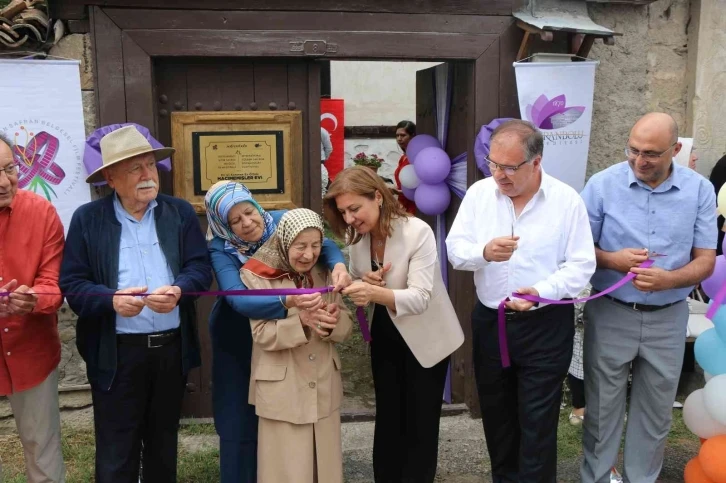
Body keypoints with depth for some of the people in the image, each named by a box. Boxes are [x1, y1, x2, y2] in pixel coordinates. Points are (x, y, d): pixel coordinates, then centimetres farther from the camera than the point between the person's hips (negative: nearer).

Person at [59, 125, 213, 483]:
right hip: (116, 353, -2)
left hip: (172, 347, 3)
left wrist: (178, 291, -22)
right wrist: (112, 300, -24)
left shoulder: (180, 212, 3)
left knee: (164, 442, 20)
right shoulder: (87, 219, -3)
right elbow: (72, 283, -5)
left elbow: (200, 267, 0)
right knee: (116, 453, 7)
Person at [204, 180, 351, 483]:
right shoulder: (220, 250, -23)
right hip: (237, 341, -3)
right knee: (241, 420, 4)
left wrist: (338, 263, -42)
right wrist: (288, 302, -55)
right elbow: (239, 300, -38)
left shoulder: (279, 221, -13)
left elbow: (322, 243, -18)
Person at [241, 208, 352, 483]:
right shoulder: (258, 276, -9)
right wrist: (301, 321, -28)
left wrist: (332, 322, -20)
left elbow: (346, 327, 3)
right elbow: (262, 334, -14)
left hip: (324, 388, 4)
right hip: (282, 391, -4)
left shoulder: (324, 273, 5)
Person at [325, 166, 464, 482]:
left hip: (425, 339, -5)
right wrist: (364, 283, -17)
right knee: (387, 419, 14)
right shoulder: (356, 237, -5)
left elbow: (420, 298, -31)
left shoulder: (418, 232, -25)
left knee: (420, 424, 6)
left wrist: (376, 293, -48)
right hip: (386, 336, 5)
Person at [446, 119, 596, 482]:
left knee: (537, 422, 5)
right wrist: (484, 252, -25)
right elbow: (455, 249, -3)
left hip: (546, 326, -3)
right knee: (496, 415, 19)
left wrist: (541, 291, -25)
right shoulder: (478, 193, -1)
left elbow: (581, 265, -9)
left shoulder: (567, 200, -9)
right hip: (489, 321, 4)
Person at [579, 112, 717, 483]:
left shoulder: (699, 190, -4)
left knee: (655, 411, 15)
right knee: (602, 408, 11)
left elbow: (705, 261, -3)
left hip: (668, 318, 2)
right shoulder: (602, 185, -9)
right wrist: (611, 260, -23)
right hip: (611, 315, -1)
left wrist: (667, 279, -23)